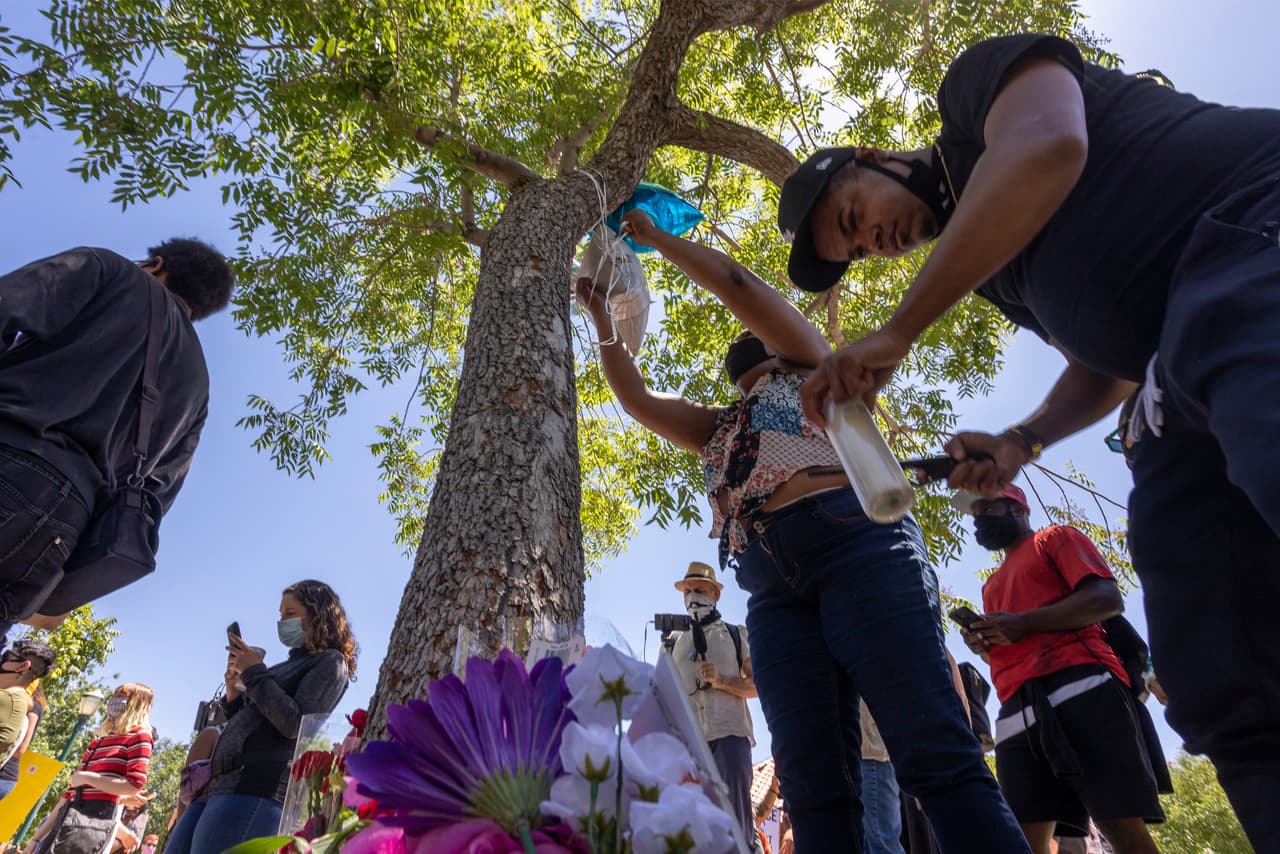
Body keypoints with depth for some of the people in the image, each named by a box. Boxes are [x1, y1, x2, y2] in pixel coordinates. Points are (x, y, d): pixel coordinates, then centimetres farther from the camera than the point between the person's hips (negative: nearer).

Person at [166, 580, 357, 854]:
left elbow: (296, 724, -13)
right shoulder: (287, 666, 25)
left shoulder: (330, 662, 1)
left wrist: (254, 672, -5)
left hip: (259, 786, -9)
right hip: (224, 781, 9)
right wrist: (234, 698, 9)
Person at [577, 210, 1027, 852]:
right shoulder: (720, 429, 37)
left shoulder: (812, 372, 24)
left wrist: (656, 237, 30)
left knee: (935, 756, -15)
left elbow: (733, 281, 18)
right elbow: (637, 399, 34)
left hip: (855, 542, -5)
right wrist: (602, 318, 37)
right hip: (774, 588, 5)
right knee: (814, 787, -6)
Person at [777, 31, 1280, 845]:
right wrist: (1019, 443, 9)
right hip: (1186, 393, 8)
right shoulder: (989, 268, 29)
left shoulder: (981, 79, 10)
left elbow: (1047, 146, -13)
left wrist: (895, 334, -12)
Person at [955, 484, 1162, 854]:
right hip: (1017, 710, 6)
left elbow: (1108, 599, -3)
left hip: (1079, 685, -6)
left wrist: (1024, 623, -10)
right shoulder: (992, 585, 33)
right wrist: (984, 645, 10)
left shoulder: (1055, 539, 14)